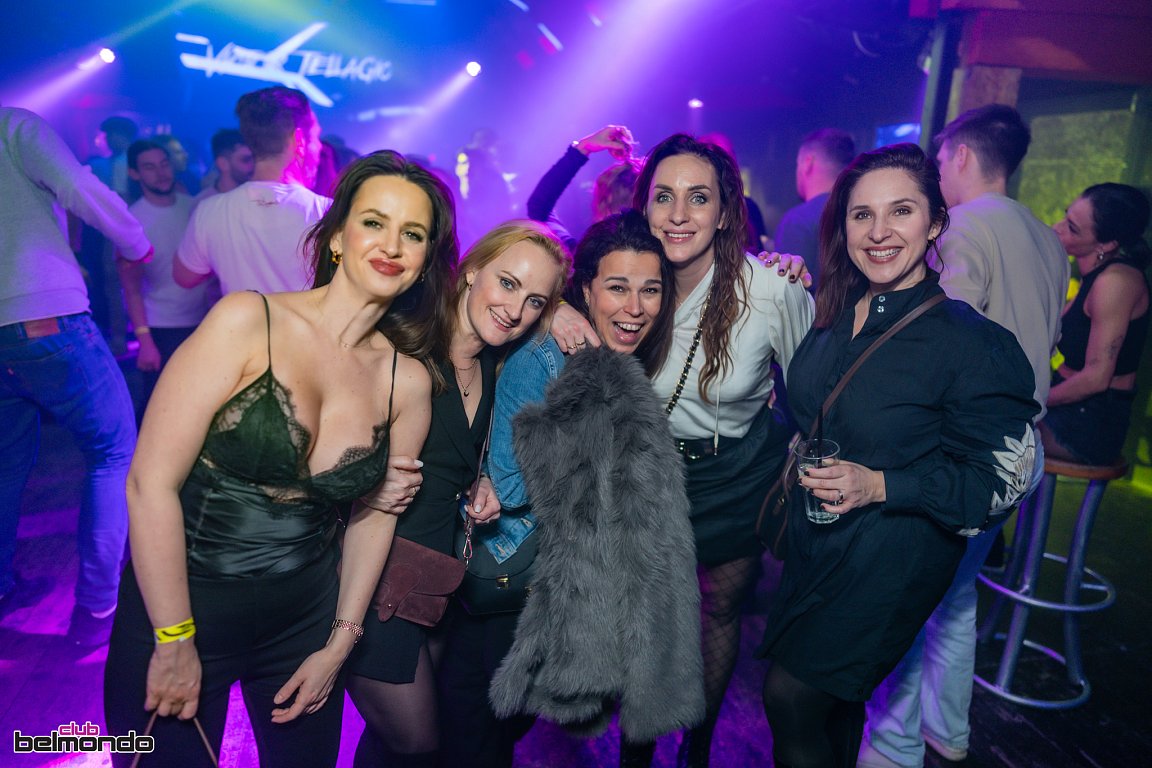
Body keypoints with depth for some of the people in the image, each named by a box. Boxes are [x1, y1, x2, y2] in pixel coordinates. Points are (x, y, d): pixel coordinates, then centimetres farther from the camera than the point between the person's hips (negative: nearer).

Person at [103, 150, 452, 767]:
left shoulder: (409, 381, -6)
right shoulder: (250, 321, -17)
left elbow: (374, 512, 4)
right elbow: (151, 484, -16)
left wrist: (338, 645, 5)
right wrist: (175, 642, -12)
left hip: (305, 619, 3)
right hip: (179, 605, -3)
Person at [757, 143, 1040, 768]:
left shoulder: (973, 343, -19)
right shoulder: (834, 314, 0)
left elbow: (1001, 479, -16)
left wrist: (880, 485, -24)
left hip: (889, 560, -6)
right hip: (814, 538, 6)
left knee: (789, 695, 2)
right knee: (835, 701, 22)